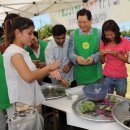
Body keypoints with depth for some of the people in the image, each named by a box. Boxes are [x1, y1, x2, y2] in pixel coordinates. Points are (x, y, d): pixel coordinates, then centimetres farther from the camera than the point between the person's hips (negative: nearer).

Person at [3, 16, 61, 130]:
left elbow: (34, 74, 10)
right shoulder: (14, 52, -17)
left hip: (29, 101, 9)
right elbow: (29, 77, -26)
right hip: (21, 104, -9)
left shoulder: (21, 51, 12)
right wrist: (48, 67, -14)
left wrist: (49, 71, -6)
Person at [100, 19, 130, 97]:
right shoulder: (104, 42, 1)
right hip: (107, 77, 1)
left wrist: (117, 54, -21)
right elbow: (102, 61, 5)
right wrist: (102, 54, -16)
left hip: (121, 77, -1)